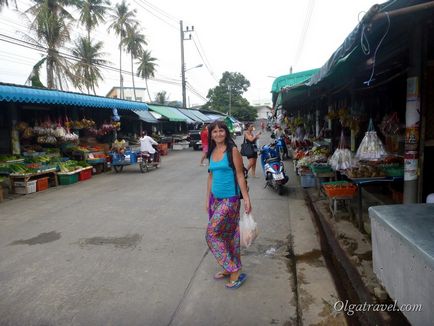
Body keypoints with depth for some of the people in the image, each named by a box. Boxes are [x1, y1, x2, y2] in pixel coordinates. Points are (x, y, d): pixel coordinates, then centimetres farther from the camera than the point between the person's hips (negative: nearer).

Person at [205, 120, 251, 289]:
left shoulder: (232, 151, -9)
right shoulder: (212, 153, 9)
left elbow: (240, 175, -10)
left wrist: (246, 198, -12)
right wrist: (208, 198, 16)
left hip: (230, 199, -6)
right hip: (216, 199, 6)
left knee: (212, 233, -7)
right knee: (224, 234, 13)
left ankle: (234, 270, 5)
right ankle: (229, 268, 29)